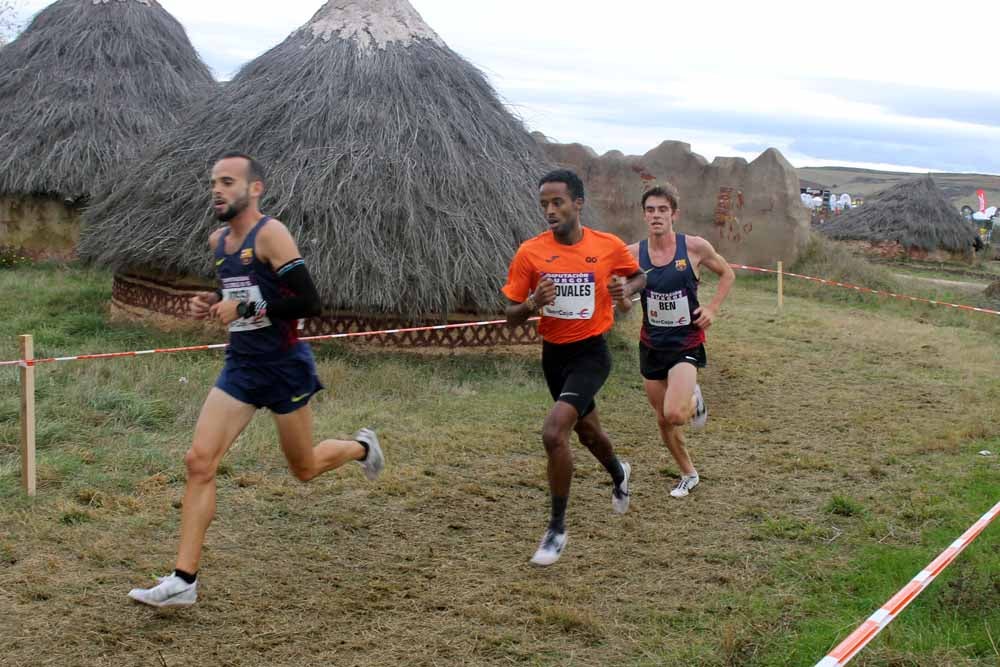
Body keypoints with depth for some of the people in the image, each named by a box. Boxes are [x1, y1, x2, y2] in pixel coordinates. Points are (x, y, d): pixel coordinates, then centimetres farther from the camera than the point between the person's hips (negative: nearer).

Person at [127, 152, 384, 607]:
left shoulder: (270, 234, -16)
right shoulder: (218, 241, 8)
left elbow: (309, 302, -22)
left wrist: (244, 308, -23)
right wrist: (212, 303, 4)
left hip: (284, 367, -6)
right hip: (240, 366, 6)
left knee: (304, 469, 10)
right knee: (199, 461, -7)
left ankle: (360, 447, 45)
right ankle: (183, 581, -4)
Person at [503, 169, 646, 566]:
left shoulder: (609, 246, -10)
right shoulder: (530, 252, -9)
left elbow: (638, 276, 12)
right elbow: (511, 316, -5)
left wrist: (626, 290, -11)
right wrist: (533, 303, -26)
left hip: (590, 353, -4)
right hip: (553, 354, 4)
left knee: (554, 432, -23)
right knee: (587, 431, 24)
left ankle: (557, 528, -5)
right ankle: (619, 475, 60)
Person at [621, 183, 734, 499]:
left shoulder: (694, 247, -11)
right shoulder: (633, 253, -8)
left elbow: (727, 274, 7)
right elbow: (625, 305, -2)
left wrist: (713, 308, -6)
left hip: (686, 344, -3)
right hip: (651, 345, 3)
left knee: (674, 414, -22)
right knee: (663, 420, 14)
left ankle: (694, 400, 15)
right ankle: (688, 474, 38)